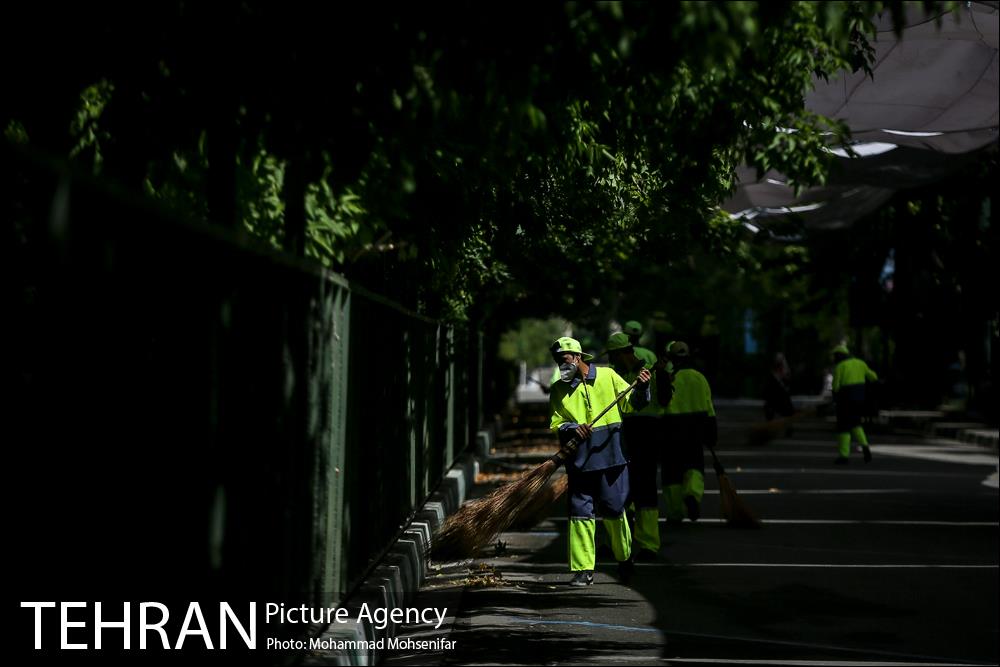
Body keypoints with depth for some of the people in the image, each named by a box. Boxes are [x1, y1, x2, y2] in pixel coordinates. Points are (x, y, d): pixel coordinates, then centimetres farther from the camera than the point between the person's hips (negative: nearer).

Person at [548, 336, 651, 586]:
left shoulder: (607, 376, 6)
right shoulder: (559, 389, 10)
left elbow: (631, 404, 9)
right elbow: (556, 424, 6)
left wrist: (641, 388, -10)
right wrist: (571, 428, -14)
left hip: (610, 453, -1)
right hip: (579, 459, 1)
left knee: (614, 509, 5)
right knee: (581, 512, -2)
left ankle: (625, 559, 28)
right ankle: (583, 570, 2)